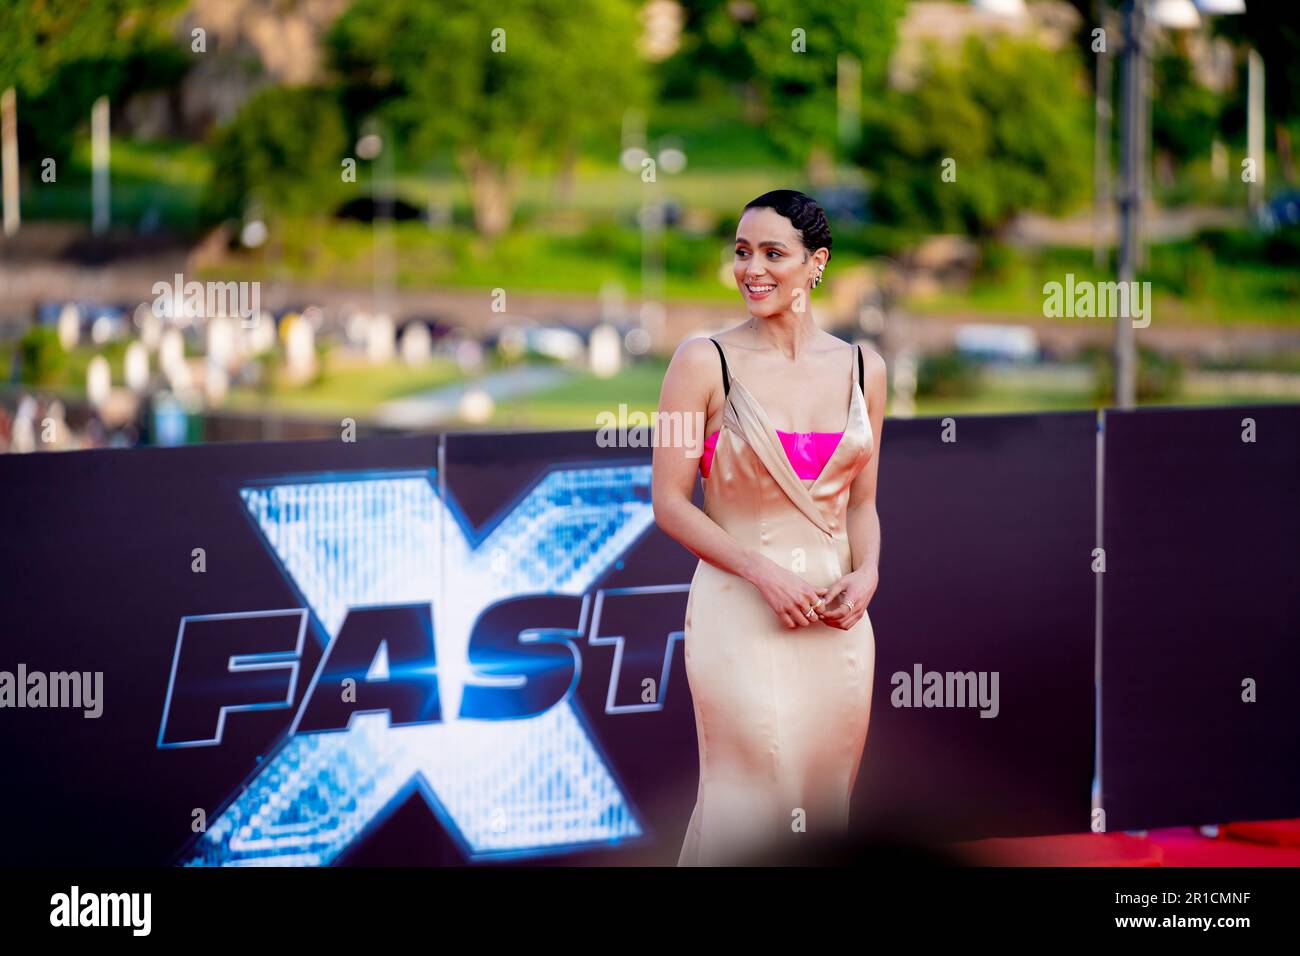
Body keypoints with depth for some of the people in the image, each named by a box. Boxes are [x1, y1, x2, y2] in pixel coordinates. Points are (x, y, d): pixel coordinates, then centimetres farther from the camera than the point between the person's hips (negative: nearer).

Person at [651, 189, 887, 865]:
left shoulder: (862, 369, 8)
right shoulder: (705, 362, -4)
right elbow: (670, 503, -6)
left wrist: (866, 574, -4)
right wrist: (766, 573, -15)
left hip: (837, 617, 4)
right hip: (741, 612, -4)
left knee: (824, 800, 7)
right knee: (752, 804, -8)